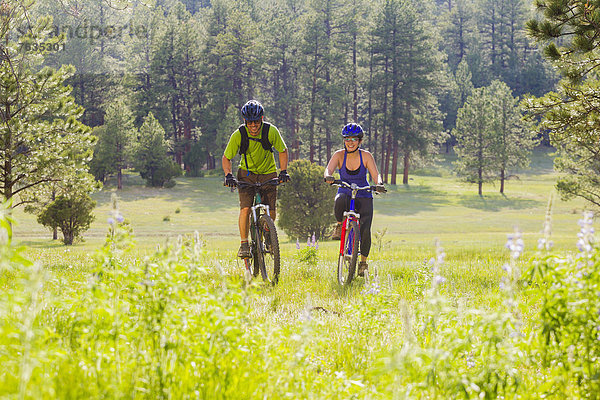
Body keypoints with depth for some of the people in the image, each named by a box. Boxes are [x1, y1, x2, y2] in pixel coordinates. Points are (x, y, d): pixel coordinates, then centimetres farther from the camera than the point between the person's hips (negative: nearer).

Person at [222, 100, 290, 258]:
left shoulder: (271, 131, -19)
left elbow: (282, 151, -3)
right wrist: (228, 175, -24)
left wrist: (283, 171, -15)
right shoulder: (239, 134, -19)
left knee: (271, 212, -8)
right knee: (245, 208, -19)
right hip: (247, 173, -1)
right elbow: (226, 158, -9)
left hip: (268, 173, 1)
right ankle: (244, 244, -7)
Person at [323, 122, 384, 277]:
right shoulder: (339, 155, -9)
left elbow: (376, 174, -15)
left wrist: (379, 183, -38)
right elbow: (328, 169, -22)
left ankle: (363, 261, 9)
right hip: (345, 193, 0)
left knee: (365, 231, -15)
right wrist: (328, 176, -46)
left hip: (363, 196, 0)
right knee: (340, 200, -39)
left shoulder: (366, 156, -9)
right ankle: (340, 225, -9)